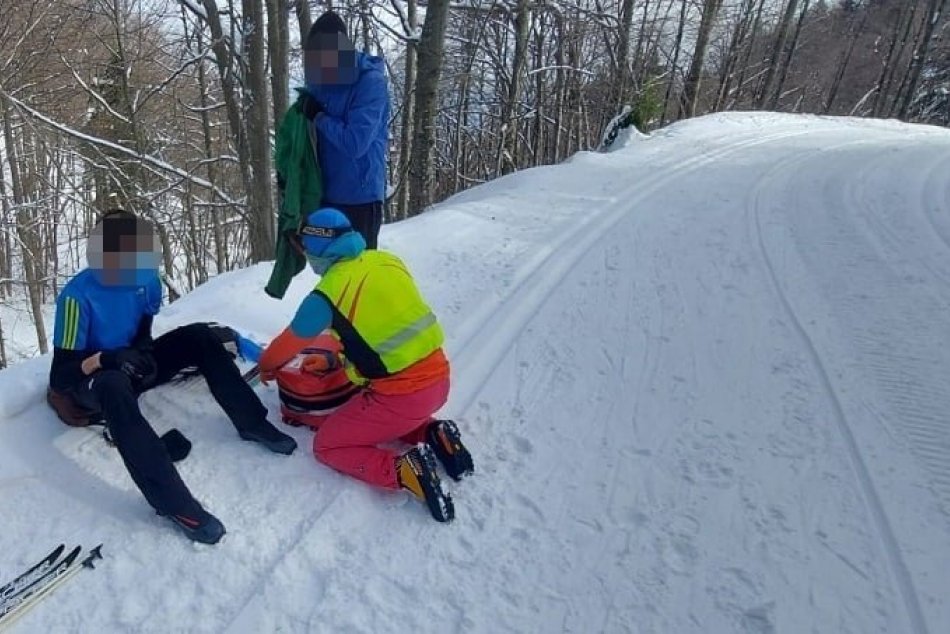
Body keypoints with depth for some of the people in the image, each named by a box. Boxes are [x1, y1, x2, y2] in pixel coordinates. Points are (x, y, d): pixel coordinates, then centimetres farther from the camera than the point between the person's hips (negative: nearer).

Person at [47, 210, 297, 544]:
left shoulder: (145, 281, -8)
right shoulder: (78, 295, -24)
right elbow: (60, 376, -22)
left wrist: (142, 350, -12)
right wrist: (107, 359, -39)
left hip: (130, 365, 6)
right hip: (92, 380, -5)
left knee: (198, 337, -15)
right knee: (114, 386, -41)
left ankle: (251, 422, -12)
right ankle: (171, 499, -46)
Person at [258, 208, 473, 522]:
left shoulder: (326, 295, -11)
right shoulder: (387, 260, 5)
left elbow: (290, 343, 8)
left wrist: (266, 366, 31)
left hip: (401, 395, -7)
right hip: (438, 378, 7)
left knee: (327, 445, 15)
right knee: (373, 416, 35)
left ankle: (404, 471, -6)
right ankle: (434, 435, 11)